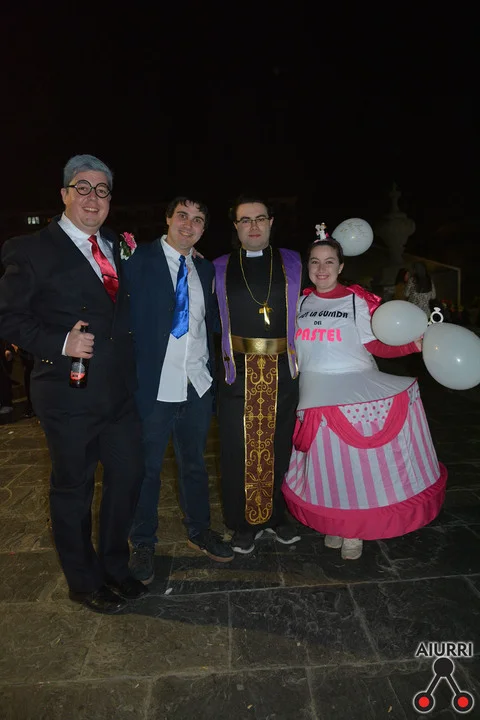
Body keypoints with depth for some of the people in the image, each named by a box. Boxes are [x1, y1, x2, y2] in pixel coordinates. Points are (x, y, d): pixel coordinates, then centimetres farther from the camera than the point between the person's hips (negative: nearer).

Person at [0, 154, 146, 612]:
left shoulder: (116, 247, 12)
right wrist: (60, 343, -19)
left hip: (119, 392, 6)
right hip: (69, 396, -6)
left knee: (128, 476, 14)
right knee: (72, 489, 11)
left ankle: (114, 566, 40)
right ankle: (84, 582, 35)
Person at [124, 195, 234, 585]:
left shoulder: (205, 268, 11)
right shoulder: (139, 259, -5)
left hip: (198, 385, 5)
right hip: (154, 385, -4)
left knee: (195, 462, 19)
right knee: (147, 467, 10)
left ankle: (199, 531, 40)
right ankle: (143, 543, 31)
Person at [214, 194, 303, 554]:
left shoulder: (292, 263, 7)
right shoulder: (219, 269, 6)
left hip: (283, 371, 1)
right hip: (238, 372, 0)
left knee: (279, 446, 11)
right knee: (239, 448, 6)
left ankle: (277, 515, 33)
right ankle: (244, 523, 26)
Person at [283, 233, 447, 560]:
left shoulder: (357, 300, 0)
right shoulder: (300, 302, 9)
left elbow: (374, 346, -5)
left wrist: (415, 344, -17)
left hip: (356, 390, -2)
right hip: (315, 394, 3)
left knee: (356, 463, -2)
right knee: (326, 465, 6)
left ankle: (354, 530, 18)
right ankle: (333, 522, 25)